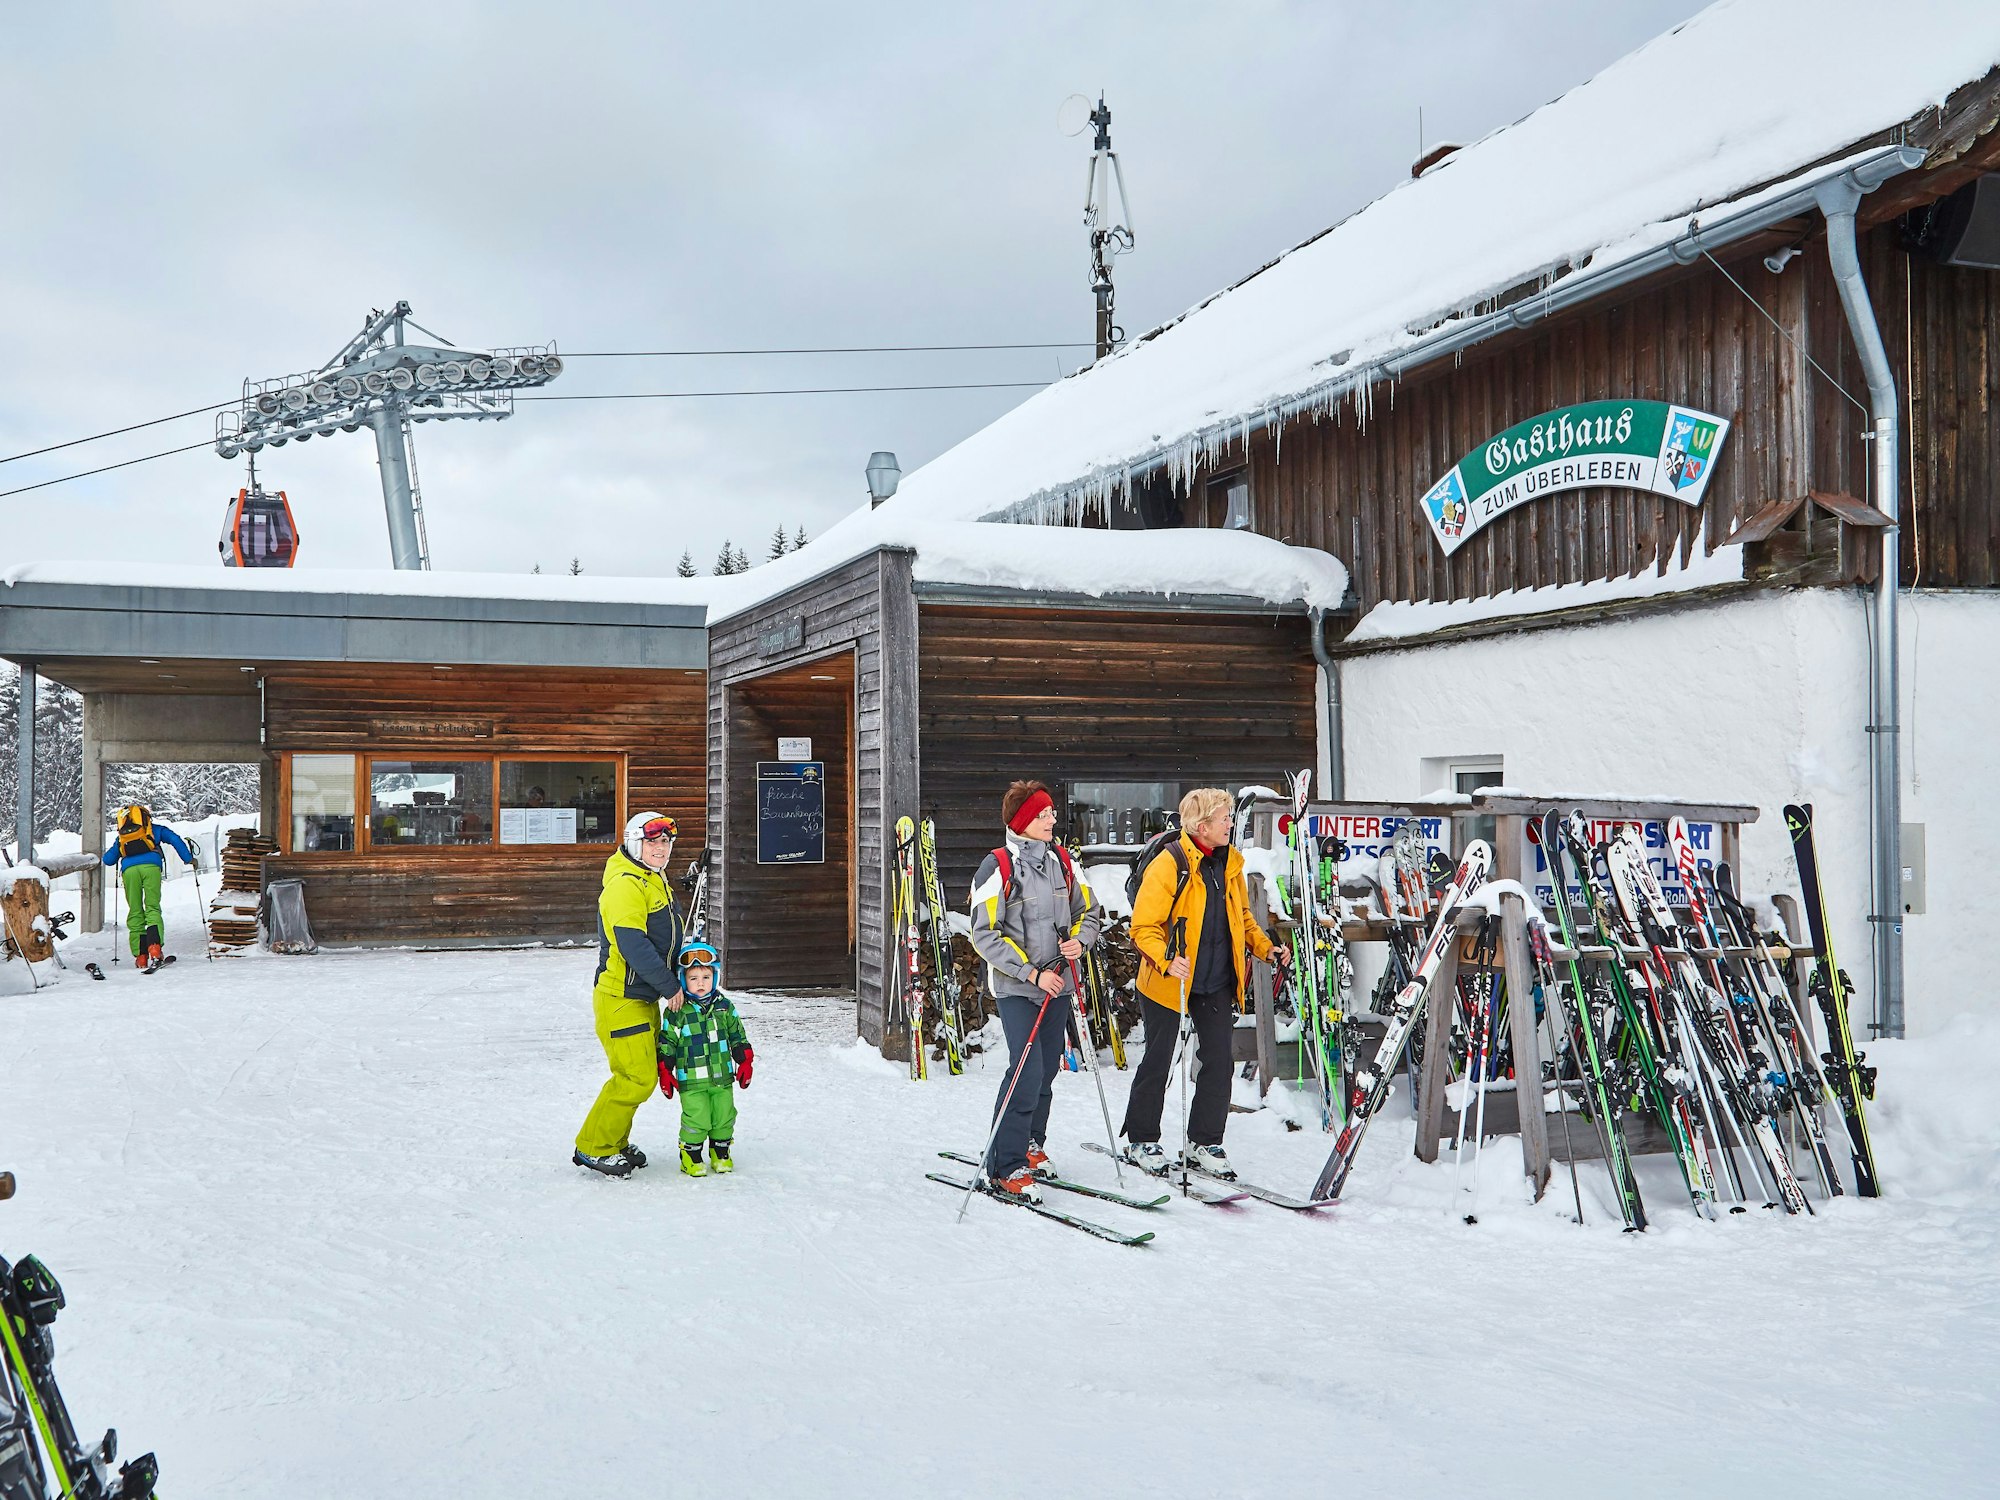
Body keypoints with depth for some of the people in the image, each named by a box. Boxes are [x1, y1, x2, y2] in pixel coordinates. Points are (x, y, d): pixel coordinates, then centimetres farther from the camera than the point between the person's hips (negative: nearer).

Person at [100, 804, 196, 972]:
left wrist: (117, 852, 51)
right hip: (151, 866, -2)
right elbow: (174, 839, 14)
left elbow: (108, 859, 30)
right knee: (153, 908, -2)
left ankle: (140, 956, 0)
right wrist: (188, 858, 21)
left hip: (129, 870, 2)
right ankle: (155, 947, -24)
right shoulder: (155, 829, 27)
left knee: (135, 912, 7)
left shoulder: (120, 837, 32)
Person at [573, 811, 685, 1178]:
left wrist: (671, 984, 14)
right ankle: (593, 1148, 4)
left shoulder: (655, 881, 15)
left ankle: (615, 1143, 26)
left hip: (644, 997, 10)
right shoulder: (625, 885, -18)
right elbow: (633, 946, -25)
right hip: (620, 999, -10)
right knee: (636, 1077, -9)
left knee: (644, 1074, 13)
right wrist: (670, 987, -20)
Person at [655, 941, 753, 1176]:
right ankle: (690, 1154, 14)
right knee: (696, 1119, -6)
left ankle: (721, 1153, 27)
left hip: (722, 1077, 4)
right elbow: (666, 1042, -2)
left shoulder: (725, 1006, 4)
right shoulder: (678, 1011, -7)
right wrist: (665, 1073, -3)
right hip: (691, 1080, -4)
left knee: (724, 1117, 9)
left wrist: (744, 1062, 10)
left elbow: (738, 1036, 13)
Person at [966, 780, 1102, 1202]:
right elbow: (985, 935, -12)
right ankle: (1005, 1167, -6)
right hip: (1016, 987, -6)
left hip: (1057, 983, 6)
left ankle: (1030, 1145, 30)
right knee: (1027, 1070, -14)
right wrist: (1032, 973, -17)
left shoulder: (1062, 861, 7)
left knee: (1047, 1069, 11)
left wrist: (1079, 940, -6)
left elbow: (1089, 911, 17)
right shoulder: (998, 867, -10)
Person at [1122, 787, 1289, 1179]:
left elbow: (1242, 918, 19)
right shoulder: (1169, 864, -16)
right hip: (1167, 983, -6)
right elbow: (1144, 927, -16)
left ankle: (1204, 1143, 15)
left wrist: (1265, 948, 4)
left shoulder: (1230, 862, 5)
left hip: (1217, 982, 6)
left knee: (1220, 1059, 3)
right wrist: (1166, 960, -32)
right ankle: (1141, 1141, 20)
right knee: (1158, 1061, 6)